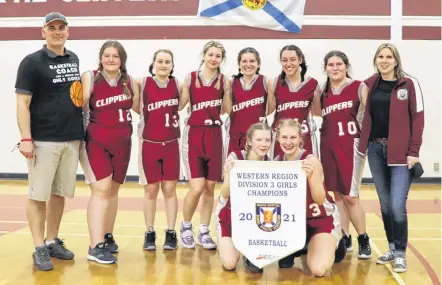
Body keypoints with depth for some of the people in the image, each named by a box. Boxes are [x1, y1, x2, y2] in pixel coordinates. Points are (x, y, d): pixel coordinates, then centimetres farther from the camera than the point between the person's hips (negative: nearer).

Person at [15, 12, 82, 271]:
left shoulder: (74, 59, 13)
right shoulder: (32, 62, -5)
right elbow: (22, 103, -9)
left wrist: (80, 131, 12)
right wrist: (25, 138, -18)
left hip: (72, 139, 6)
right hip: (43, 141, -6)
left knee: (60, 193, 12)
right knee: (38, 195, 0)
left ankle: (53, 241, 23)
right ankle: (39, 248, 7)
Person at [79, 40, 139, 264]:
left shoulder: (128, 81, 6)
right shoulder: (90, 77, -6)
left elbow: (137, 109, 16)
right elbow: (80, 106, -11)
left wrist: (136, 90, 5)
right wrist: (84, 94, -24)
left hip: (122, 142, 5)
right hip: (96, 141, -5)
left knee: (113, 189, 13)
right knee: (101, 189, -13)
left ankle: (107, 236, 28)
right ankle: (95, 246, -12)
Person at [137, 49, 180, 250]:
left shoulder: (177, 84, 1)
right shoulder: (143, 84, -4)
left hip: (171, 144, 1)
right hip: (149, 143, -1)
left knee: (170, 189, 6)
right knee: (151, 190, 7)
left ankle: (171, 233, 15)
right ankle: (149, 233, 18)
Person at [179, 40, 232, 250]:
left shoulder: (224, 80, 5)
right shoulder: (191, 78, 0)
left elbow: (228, 110, 6)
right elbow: (178, 105, -1)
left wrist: (228, 90, -2)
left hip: (215, 135, 3)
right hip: (194, 134, -3)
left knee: (210, 187, 7)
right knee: (197, 187, -10)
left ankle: (204, 232, 22)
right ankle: (186, 226, 15)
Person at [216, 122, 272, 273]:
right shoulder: (235, 157, -23)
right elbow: (225, 195, -26)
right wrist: (229, 174, -45)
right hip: (229, 212, -3)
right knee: (229, 263, -17)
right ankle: (225, 245, 20)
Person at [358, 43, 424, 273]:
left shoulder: (409, 84, -3)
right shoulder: (369, 85, 7)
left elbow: (417, 118, -5)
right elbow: (365, 116, 12)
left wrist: (414, 151, -10)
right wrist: (362, 143, 0)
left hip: (400, 151, -4)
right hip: (375, 149, 4)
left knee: (397, 206, -9)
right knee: (385, 204, 10)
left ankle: (400, 253, 7)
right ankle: (392, 248, 25)